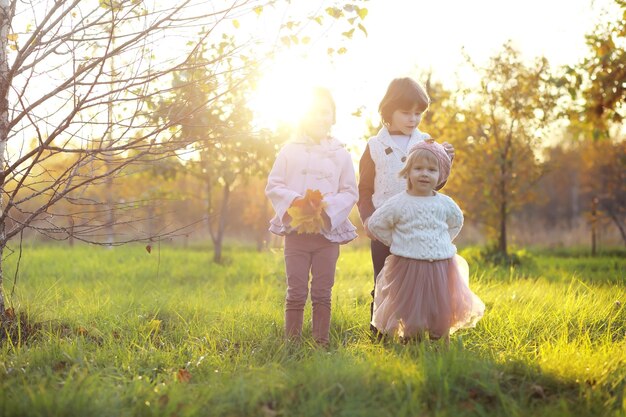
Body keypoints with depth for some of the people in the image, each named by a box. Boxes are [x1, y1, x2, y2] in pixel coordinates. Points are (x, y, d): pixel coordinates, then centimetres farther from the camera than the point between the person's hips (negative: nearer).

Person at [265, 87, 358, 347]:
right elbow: (273, 186, 3)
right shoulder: (290, 150, 5)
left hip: (328, 232, 1)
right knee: (296, 293, 3)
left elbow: (350, 192, 6)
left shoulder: (341, 155, 7)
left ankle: (321, 343, 14)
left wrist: (328, 205, -13)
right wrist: (294, 201, -15)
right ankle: (292, 342, 9)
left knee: (322, 294, 6)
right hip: (296, 232, -1)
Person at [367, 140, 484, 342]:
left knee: (442, 314, 8)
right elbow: (375, 224, 1)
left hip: (440, 267, 3)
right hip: (407, 266, -3)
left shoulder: (445, 203, 2)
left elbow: (456, 222, 24)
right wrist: (397, 242, 2)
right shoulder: (398, 203, -8)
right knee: (410, 315, 2)